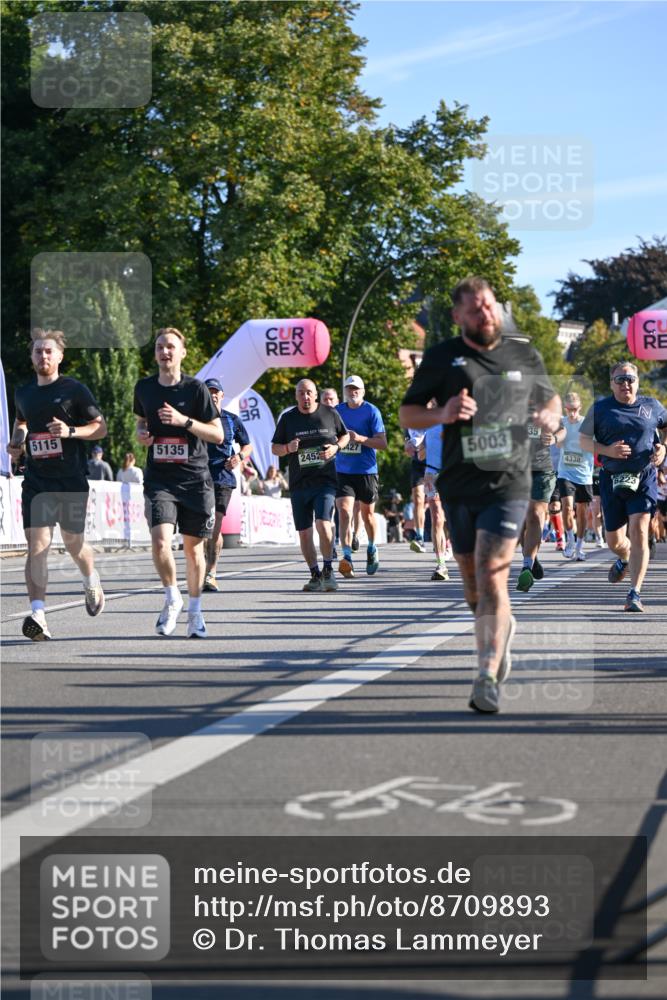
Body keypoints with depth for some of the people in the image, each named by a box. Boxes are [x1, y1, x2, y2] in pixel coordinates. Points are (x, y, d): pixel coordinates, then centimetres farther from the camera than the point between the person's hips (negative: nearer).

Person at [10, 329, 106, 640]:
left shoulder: (74, 390, -3)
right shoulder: (23, 393, 11)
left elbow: (100, 427, -1)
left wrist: (71, 431, -18)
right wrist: (16, 442, 10)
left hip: (71, 481, -3)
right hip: (36, 481, 3)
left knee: (73, 543, 9)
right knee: (37, 544, -13)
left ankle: (91, 582, 43)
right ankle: (38, 614, -22)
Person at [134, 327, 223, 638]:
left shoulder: (196, 388, -3)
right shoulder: (144, 387, 7)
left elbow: (218, 435, -3)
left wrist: (184, 421, -17)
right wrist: (141, 434, 3)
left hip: (195, 478, -1)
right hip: (159, 478, 1)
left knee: (193, 548, 7)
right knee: (160, 540, -18)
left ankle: (195, 610, 25)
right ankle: (172, 600, 5)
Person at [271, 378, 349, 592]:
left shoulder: (330, 413, 4)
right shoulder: (287, 418, 6)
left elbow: (345, 436, 17)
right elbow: (274, 448, 11)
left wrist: (336, 447, -4)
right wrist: (287, 448, -11)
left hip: (325, 480, -2)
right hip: (299, 484, 2)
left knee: (323, 524, -20)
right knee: (304, 532, 4)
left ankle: (328, 570, -3)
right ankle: (315, 575, 17)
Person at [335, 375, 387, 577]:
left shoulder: (372, 412, -5)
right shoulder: (337, 411, 7)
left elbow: (382, 443, -9)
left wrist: (360, 439, -22)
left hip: (366, 471, -2)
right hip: (342, 471, 2)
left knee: (367, 513, 13)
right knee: (344, 511, -15)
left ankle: (372, 548, 38)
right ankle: (347, 557, -21)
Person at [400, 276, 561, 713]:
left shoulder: (525, 356, 8)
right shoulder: (442, 357, 3)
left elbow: (550, 397, 23)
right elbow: (407, 413, 5)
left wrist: (552, 416, -1)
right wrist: (442, 414, -15)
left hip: (508, 484, -2)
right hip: (459, 486, 2)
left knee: (491, 577, -14)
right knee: (473, 583, 12)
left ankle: (487, 678, -11)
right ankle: (503, 627, 44)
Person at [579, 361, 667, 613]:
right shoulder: (600, 408, 3)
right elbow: (584, 440, 4)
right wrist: (607, 450, -13)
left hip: (644, 478, -1)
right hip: (612, 479, 1)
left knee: (639, 532, -16)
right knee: (614, 541, 8)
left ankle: (634, 594, -15)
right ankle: (625, 560, 47)